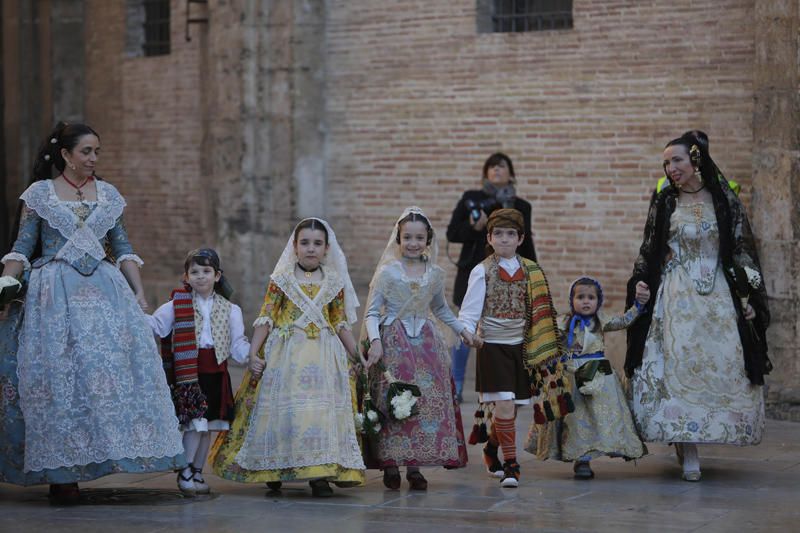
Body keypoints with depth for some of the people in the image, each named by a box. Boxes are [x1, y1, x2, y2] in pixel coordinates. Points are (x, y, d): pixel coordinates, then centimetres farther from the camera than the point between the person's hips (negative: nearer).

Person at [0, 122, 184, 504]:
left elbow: (123, 249, 13)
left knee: (115, 363, -10)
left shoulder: (108, 194, 13)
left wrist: (139, 292, 4)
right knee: (59, 374, -7)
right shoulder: (39, 194, 5)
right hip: (55, 293, -3)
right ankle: (61, 474, -2)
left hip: (104, 288, 3)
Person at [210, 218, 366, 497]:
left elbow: (341, 325, 15)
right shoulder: (282, 280, 2)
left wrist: (357, 356, 13)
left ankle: (319, 474, -3)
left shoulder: (334, 283, 8)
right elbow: (266, 319, 0)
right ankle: (274, 470, 11)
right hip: (286, 354, -2)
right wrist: (253, 353, -8)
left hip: (323, 356, 2)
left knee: (322, 409, -6)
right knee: (282, 409, -3)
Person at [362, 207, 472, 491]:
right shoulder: (387, 272, -4)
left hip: (426, 343, 4)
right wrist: (375, 342, -19)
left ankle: (414, 466, 5)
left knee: (429, 402, -2)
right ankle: (391, 465, 1)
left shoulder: (435, 274, 8)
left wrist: (462, 329, 18)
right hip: (394, 344, -4)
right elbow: (372, 312, -5)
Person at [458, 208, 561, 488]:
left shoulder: (530, 271, 6)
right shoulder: (482, 271, -4)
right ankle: (510, 465, -8)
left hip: (520, 346, 4)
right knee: (504, 404, -13)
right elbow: (470, 310, -7)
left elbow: (537, 310, 12)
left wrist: (540, 347, 8)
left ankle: (491, 449, 35)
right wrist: (468, 333, -26)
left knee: (510, 407, 9)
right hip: (493, 345, -4)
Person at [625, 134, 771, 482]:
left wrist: (749, 295, 0)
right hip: (676, 297, -1)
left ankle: (687, 441, 13)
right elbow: (647, 252, 11)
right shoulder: (664, 204, 6)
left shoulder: (724, 200, 5)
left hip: (719, 297, 1)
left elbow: (742, 249, 6)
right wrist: (639, 285, -1)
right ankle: (688, 453, -10)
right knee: (679, 366, -10)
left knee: (723, 365, -2)